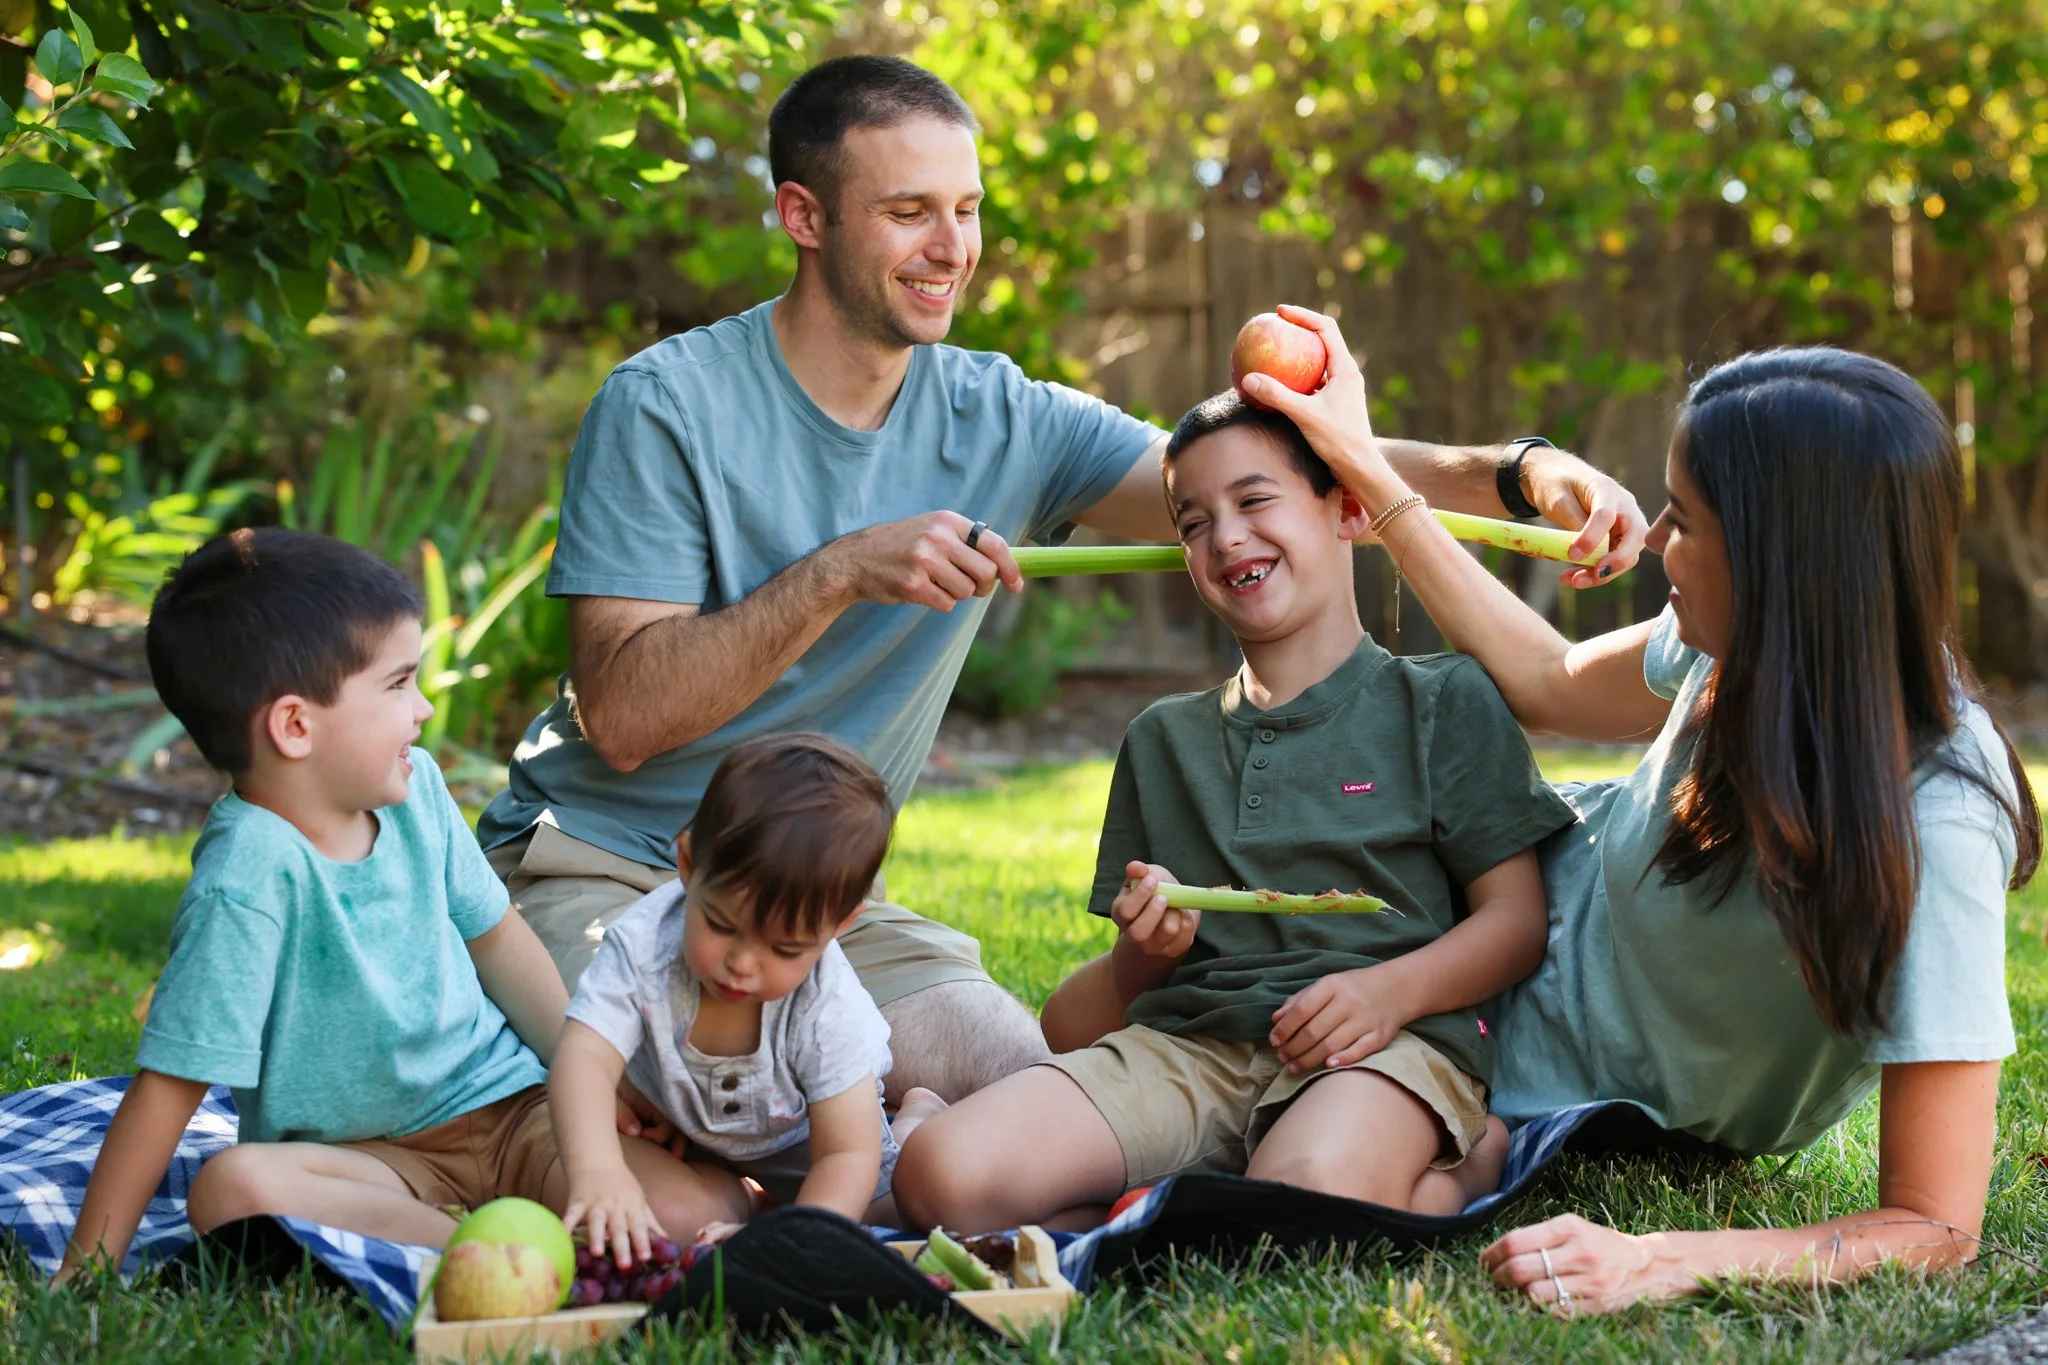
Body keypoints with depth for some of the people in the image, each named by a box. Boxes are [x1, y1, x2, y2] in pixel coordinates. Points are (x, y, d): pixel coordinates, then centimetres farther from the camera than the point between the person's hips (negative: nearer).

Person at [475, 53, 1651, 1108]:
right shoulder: (668, 407, -13)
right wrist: (837, 576, -30)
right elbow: (619, 715, -19)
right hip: (602, 873, -4)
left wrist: (1515, 475, -25)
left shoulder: (1002, 424, 0)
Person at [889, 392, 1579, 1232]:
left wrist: (1389, 990, -14)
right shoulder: (1165, 739, 24)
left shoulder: (1444, 700, 12)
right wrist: (1149, 945, -2)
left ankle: (1459, 1168, -13)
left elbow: (1517, 921, 4)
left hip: (1388, 1039, -5)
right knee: (943, 1175, -23)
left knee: (1307, 1195, -42)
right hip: (1187, 1044, 5)